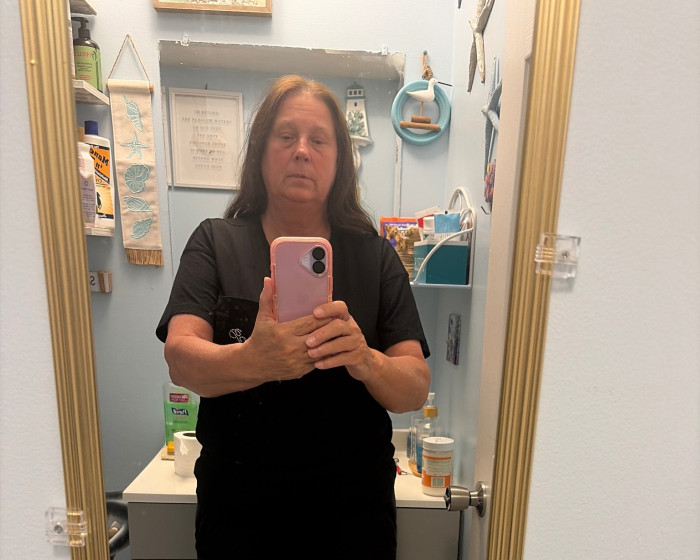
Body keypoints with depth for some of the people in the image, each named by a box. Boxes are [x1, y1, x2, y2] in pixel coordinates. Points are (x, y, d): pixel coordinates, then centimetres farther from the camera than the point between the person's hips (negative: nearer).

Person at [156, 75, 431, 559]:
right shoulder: (216, 243, -5)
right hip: (237, 505, 0)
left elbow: (416, 389, -10)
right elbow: (181, 359, -16)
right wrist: (253, 361, -37)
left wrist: (366, 360, -31)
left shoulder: (375, 255, -6)